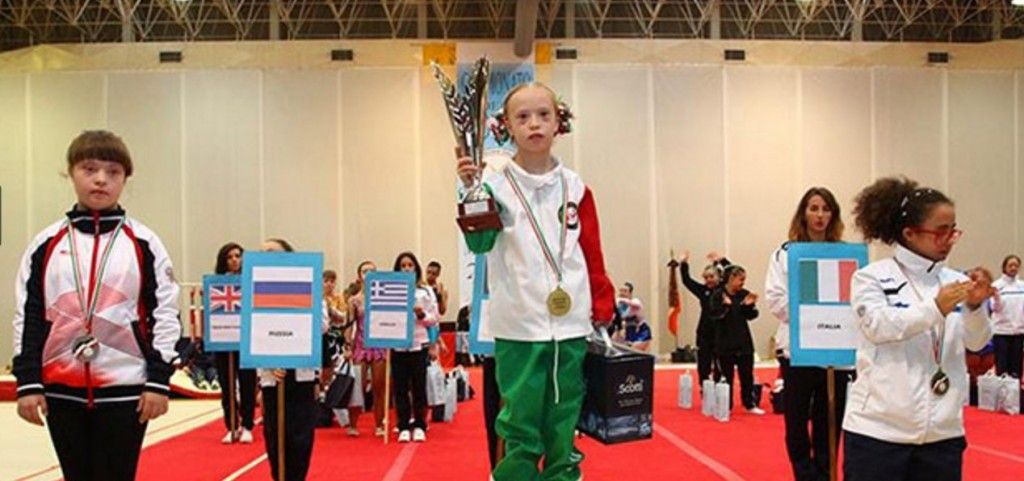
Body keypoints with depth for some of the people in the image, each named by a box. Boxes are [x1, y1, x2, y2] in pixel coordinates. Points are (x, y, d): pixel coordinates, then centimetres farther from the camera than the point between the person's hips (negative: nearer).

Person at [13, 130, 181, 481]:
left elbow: (165, 314, -2)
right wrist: (27, 381, 1)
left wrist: (159, 381, -7)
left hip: (125, 388, -2)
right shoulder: (45, 244, 5)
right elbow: (27, 316, 6)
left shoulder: (144, 244, -1)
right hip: (62, 389, 3)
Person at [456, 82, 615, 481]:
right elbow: (478, 240, -14)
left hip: (571, 324, 3)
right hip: (519, 327, -3)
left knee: (563, 428, 12)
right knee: (521, 431, 2)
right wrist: (472, 191, -27)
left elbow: (592, 252, 12)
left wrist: (603, 306, 10)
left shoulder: (574, 187, 8)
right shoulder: (497, 184, -1)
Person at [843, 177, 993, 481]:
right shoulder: (872, 277, -3)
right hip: (879, 428, -4)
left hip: (942, 431, 4)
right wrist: (935, 309, -27)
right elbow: (877, 325, -17)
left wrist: (975, 307, -18)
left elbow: (976, 342, 1)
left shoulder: (955, 282, 7)